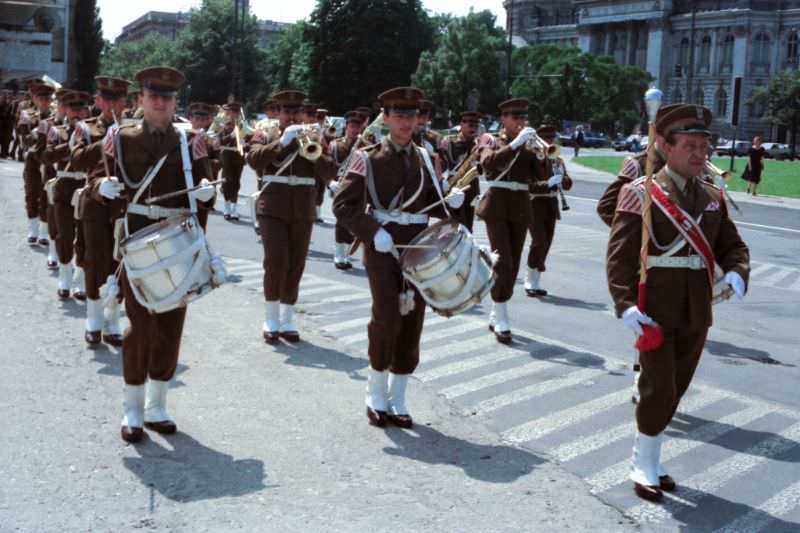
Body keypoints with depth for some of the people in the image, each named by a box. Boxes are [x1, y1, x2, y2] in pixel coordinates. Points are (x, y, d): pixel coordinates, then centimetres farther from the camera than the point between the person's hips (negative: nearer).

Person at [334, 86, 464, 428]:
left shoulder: (424, 159, 12)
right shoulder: (368, 158, -2)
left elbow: (434, 205, 18)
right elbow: (343, 204, -6)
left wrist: (452, 201, -4)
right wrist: (373, 232, -18)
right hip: (382, 247, -4)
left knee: (411, 324, 5)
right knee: (386, 319, -14)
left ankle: (397, 399, 17)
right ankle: (376, 393, 7)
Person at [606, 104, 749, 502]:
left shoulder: (713, 197, 10)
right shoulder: (641, 193, -7)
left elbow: (732, 245, 15)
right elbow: (619, 254, -11)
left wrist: (736, 271, -8)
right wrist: (626, 303, -22)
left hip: (696, 314, 6)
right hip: (654, 311, -5)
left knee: (675, 389, 13)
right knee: (658, 389, -4)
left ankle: (648, 461, 29)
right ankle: (643, 468, 15)